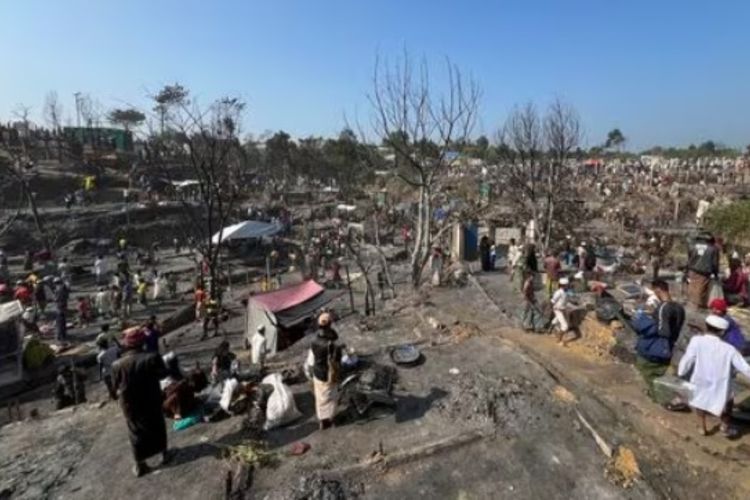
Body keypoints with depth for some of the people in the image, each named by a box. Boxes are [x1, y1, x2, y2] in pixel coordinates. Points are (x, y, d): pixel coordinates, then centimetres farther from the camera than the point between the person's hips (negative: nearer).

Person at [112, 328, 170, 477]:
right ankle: (164, 453, 36)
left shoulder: (117, 365, -18)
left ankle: (140, 465, 28)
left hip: (130, 405, 1)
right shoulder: (151, 358, -23)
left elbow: (116, 386, -3)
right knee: (158, 427, 21)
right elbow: (163, 373, -9)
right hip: (152, 402, -1)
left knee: (136, 433, 17)